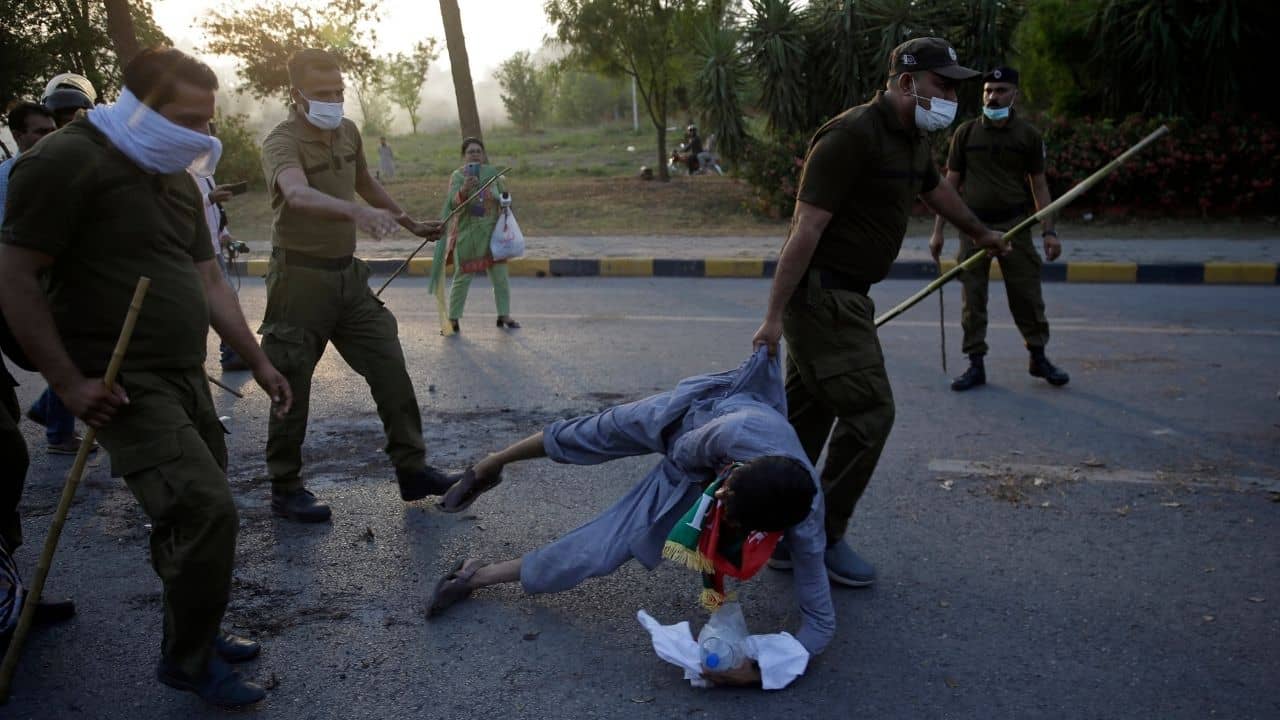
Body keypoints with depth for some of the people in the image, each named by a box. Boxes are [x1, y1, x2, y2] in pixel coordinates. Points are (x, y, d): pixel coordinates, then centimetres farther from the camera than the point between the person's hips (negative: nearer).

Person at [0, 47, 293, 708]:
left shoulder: (176, 180, 14)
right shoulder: (68, 162, -12)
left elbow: (207, 283, 19)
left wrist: (258, 362, 18)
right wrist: (68, 382, -15)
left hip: (184, 378, 9)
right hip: (124, 387, -9)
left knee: (192, 515, 14)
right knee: (207, 511, -15)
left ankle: (193, 636, 33)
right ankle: (188, 661, 4)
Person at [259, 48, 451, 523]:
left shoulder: (348, 132, 7)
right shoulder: (282, 143, -17)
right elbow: (297, 194, -39)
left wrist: (412, 224, 34)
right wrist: (355, 211, -57)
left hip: (349, 274, 7)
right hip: (301, 277, -7)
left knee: (390, 368, 4)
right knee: (292, 387, 1)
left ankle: (411, 469, 14)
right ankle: (286, 489, 14)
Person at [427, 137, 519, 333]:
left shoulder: (492, 172, 6)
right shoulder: (458, 175, -5)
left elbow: (504, 195, 18)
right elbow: (454, 202, -18)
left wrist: (504, 199, -5)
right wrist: (464, 189, -36)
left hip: (492, 231, 3)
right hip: (467, 234, -3)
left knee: (500, 275, 5)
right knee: (462, 276, 1)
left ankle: (504, 315, 18)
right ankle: (453, 320, 9)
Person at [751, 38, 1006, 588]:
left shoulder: (912, 140, 13)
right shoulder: (851, 136, -17)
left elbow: (937, 191, 35)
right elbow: (806, 228, -22)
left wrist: (980, 233, 52)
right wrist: (774, 316, -25)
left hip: (844, 296, 9)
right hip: (822, 294, -9)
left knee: (806, 416, 13)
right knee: (868, 412, -8)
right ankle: (824, 540, 5)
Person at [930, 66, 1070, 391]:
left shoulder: (1029, 135, 3)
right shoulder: (965, 133, 3)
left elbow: (1039, 185, 6)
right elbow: (951, 183, 6)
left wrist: (1049, 231, -2)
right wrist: (938, 231, 2)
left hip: (1015, 225, 0)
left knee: (1027, 295, 2)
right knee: (973, 298, 3)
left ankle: (1038, 357, 18)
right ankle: (976, 365, 11)